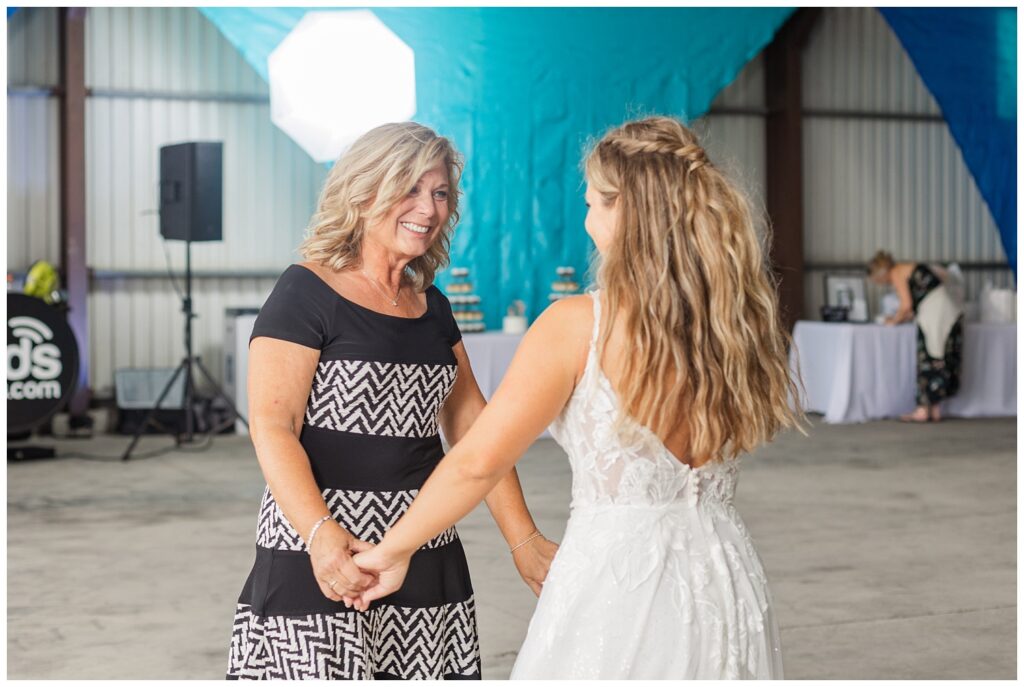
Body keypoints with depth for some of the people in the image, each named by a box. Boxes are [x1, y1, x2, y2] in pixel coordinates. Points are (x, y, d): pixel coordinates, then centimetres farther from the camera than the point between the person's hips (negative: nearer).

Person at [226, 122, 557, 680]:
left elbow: (470, 425, 15)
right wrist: (320, 535, -29)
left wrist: (523, 539, 7)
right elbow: (272, 428, -14)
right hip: (320, 565, -5)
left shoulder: (431, 305, 14)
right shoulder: (307, 293, -6)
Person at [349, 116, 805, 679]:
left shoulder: (578, 326, -14)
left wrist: (394, 549, -1)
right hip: (727, 582, 5)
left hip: (616, 578, -5)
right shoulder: (738, 320, 0)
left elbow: (478, 460, -14)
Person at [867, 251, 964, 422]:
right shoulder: (908, 269, 23)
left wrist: (895, 320, 5)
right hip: (952, 307, 9)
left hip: (936, 311, -9)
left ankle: (923, 410, 0)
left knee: (929, 360, -4)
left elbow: (906, 305, -10)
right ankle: (935, 410, 13)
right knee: (941, 361, 10)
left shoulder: (896, 273, -4)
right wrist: (899, 317, 19)